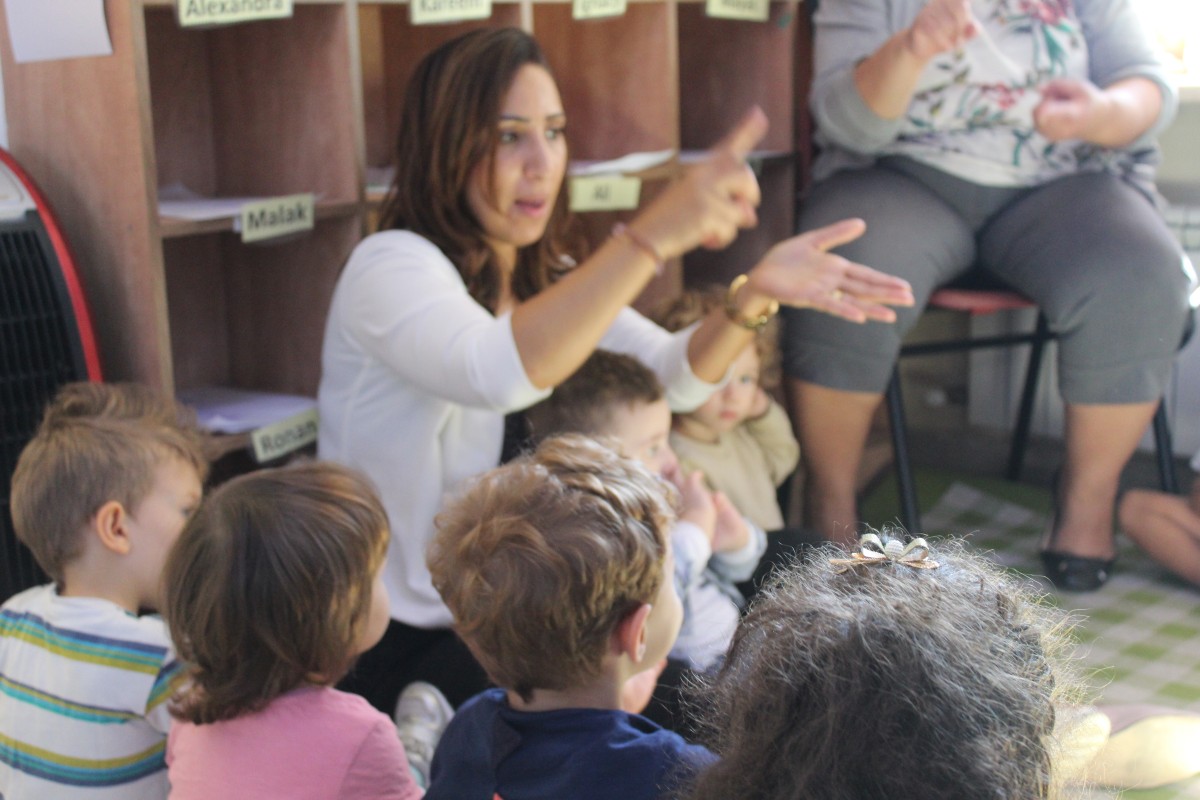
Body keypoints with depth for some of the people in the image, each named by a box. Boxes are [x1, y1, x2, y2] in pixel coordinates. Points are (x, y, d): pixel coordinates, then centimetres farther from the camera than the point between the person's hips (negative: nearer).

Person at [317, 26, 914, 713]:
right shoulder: (389, 267, -18)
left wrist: (757, 293, -23)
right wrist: (652, 237, -47)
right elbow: (495, 373, -40)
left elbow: (675, 376, -4)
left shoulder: (544, 279, 8)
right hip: (399, 647, -7)